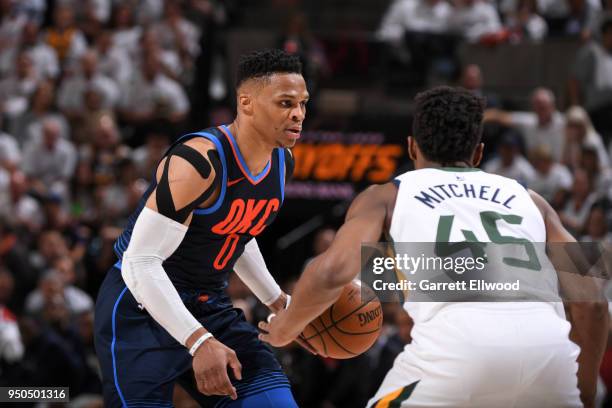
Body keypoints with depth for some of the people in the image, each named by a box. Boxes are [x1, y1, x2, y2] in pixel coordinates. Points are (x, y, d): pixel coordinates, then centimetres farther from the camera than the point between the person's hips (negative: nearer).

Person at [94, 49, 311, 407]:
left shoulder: (282, 162, 2)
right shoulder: (199, 161, -26)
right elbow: (140, 262, -28)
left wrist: (280, 302, 17)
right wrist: (200, 342, -35)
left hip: (210, 308, 8)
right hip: (143, 308, -8)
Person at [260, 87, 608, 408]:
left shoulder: (387, 196, 25)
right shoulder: (527, 199, 33)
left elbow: (334, 271, 8)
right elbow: (592, 300, 23)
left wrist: (283, 330, 27)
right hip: (548, 349, 2)